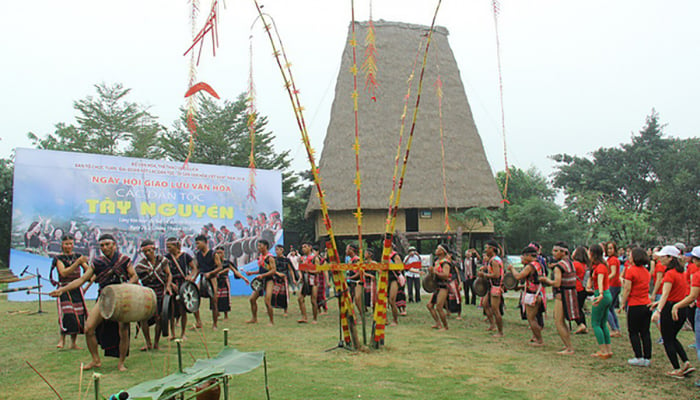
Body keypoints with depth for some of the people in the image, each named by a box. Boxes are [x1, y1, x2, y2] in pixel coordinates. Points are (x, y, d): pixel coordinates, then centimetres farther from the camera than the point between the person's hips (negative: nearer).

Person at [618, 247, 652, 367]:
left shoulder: (631, 270, -12)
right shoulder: (646, 271, 9)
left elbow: (627, 289, -12)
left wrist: (622, 304, -4)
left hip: (635, 306, -6)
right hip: (647, 304, 6)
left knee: (633, 332, 3)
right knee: (645, 332, 9)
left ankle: (639, 358, 0)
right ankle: (647, 358, 11)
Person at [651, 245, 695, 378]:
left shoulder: (670, 274, -17)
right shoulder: (680, 272, 10)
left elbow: (665, 294, -27)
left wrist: (658, 310, -35)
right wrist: (659, 303, 24)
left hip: (670, 309, -8)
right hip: (682, 309, 9)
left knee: (667, 340, 4)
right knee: (672, 338, 21)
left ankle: (677, 370, 8)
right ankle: (686, 363, 11)